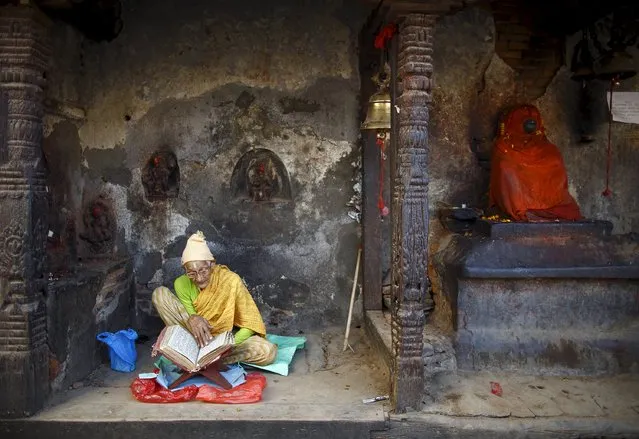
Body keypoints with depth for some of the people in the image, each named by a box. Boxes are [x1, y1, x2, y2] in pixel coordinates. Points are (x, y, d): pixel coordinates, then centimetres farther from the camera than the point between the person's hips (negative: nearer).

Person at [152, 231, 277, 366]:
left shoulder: (231, 280, -22)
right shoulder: (182, 284, -14)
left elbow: (250, 323, -17)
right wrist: (192, 319, -36)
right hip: (200, 336, 2)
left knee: (268, 351, -33)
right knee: (160, 294, -16)